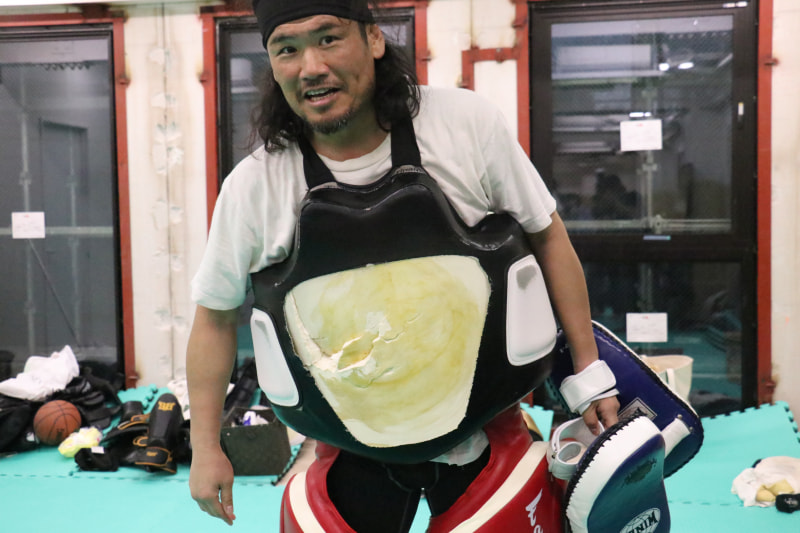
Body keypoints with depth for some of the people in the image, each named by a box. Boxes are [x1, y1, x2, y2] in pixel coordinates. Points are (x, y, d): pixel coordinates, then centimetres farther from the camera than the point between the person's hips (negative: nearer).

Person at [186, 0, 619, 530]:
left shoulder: (466, 122, -14)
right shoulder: (251, 187, -11)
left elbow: (546, 234, -2)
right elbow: (216, 314, 1)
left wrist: (588, 369, 0)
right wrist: (206, 447, 5)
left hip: (483, 425, 0)